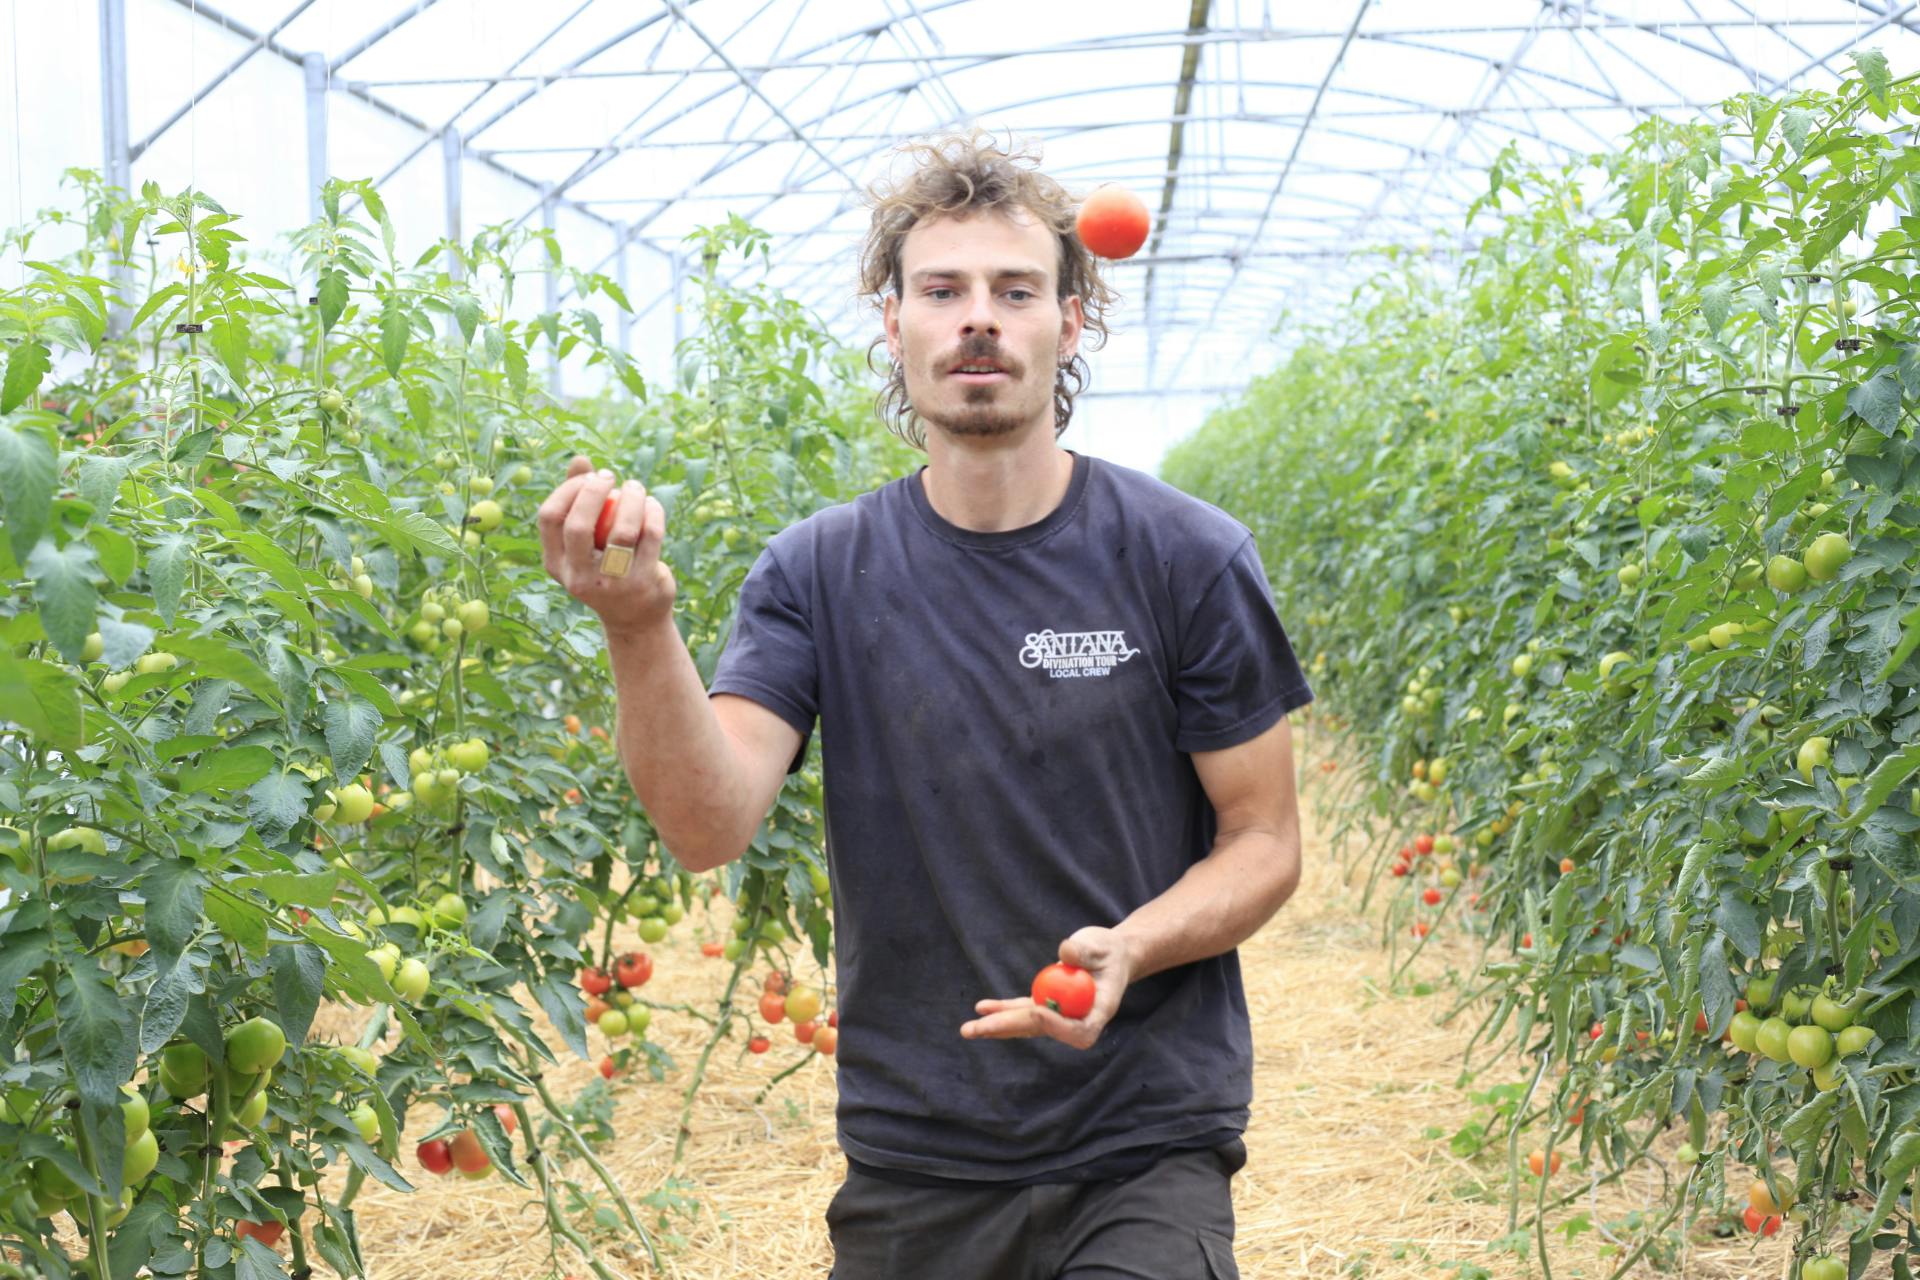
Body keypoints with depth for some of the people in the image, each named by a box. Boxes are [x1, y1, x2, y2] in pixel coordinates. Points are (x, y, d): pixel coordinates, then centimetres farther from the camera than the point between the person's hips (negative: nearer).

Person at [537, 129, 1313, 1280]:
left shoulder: (1190, 559, -6)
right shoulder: (820, 573, -1)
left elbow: (1265, 842, 0)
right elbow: (710, 828, -13)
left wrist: (1128, 949, -20)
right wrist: (639, 625, -30)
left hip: (1146, 1151, -2)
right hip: (911, 1165, 2)